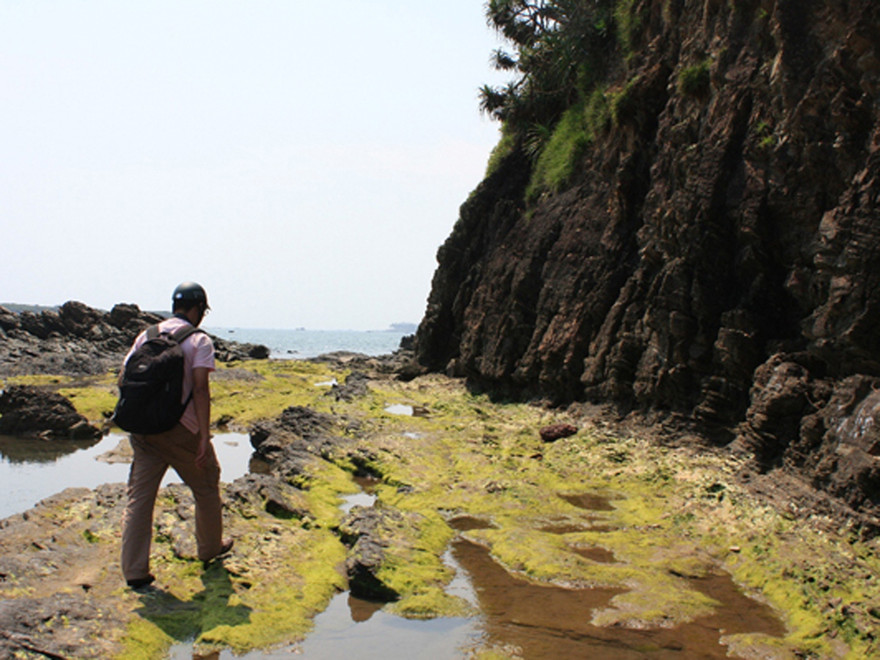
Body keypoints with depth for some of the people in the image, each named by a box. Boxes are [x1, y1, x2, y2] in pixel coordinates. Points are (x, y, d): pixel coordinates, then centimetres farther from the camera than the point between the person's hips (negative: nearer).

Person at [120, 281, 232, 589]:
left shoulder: (146, 335, 9)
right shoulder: (199, 341, -7)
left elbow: (124, 379, 7)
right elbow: (200, 388, -16)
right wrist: (205, 436, -16)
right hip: (182, 429, -4)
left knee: (139, 497, 7)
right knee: (205, 488, 17)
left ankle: (134, 571, 5)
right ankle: (210, 547, 33)